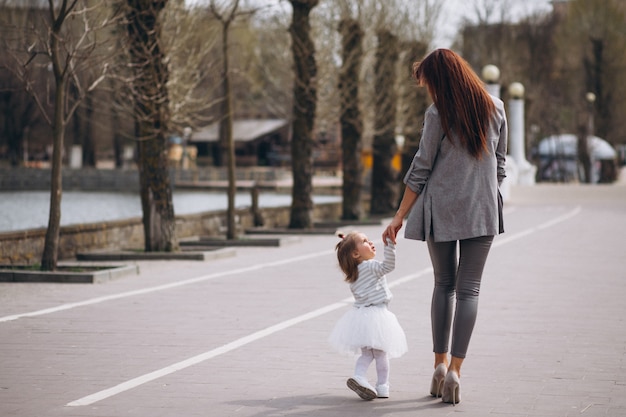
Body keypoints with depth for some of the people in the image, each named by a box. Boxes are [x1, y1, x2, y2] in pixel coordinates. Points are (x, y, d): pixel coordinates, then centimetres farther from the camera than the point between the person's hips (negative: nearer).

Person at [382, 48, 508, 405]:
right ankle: (455, 369, -9)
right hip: (482, 210, 2)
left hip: (441, 209, -2)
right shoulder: (495, 108, 3)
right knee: (469, 289, 1)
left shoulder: (439, 114, -9)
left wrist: (400, 216, 1)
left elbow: (421, 169, -6)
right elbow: (500, 164, 9)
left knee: (444, 285, 15)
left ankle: (440, 362, 10)